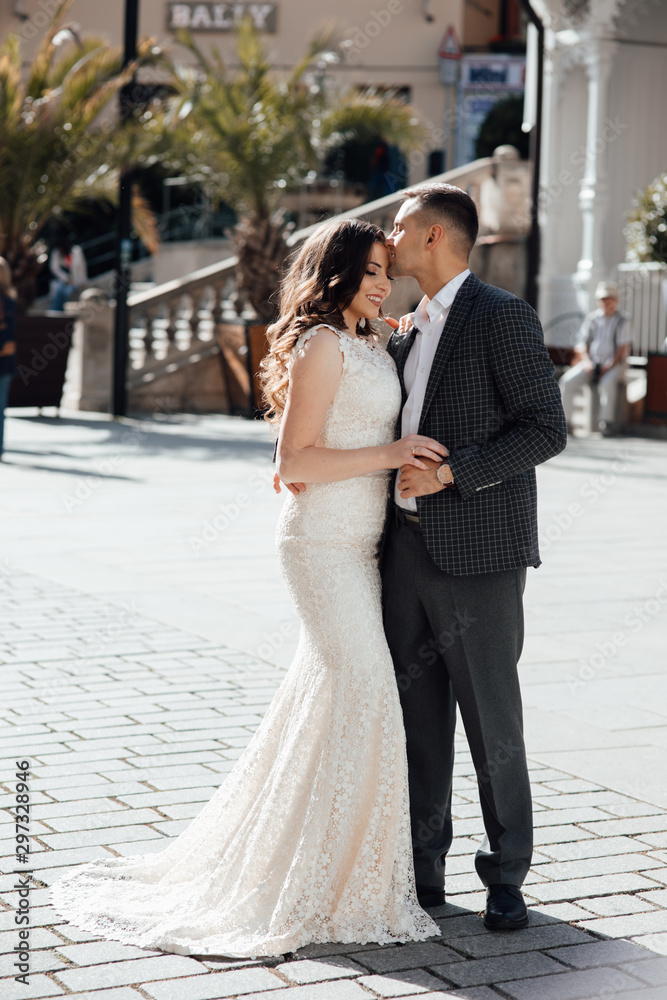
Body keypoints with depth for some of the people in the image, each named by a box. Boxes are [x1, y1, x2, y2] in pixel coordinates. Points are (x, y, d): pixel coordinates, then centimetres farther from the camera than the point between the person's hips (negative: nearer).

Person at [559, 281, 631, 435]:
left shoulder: (621, 320, 3)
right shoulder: (592, 318, 13)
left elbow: (623, 347, -4)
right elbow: (581, 344, 9)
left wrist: (610, 365, -17)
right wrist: (587, 362, -9)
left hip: (614, 364, -3)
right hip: (591, 363, 3)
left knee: (607, 383, -37)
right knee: (566, 382, -20)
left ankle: (607, 421, -29)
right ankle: (565, 421, -16)